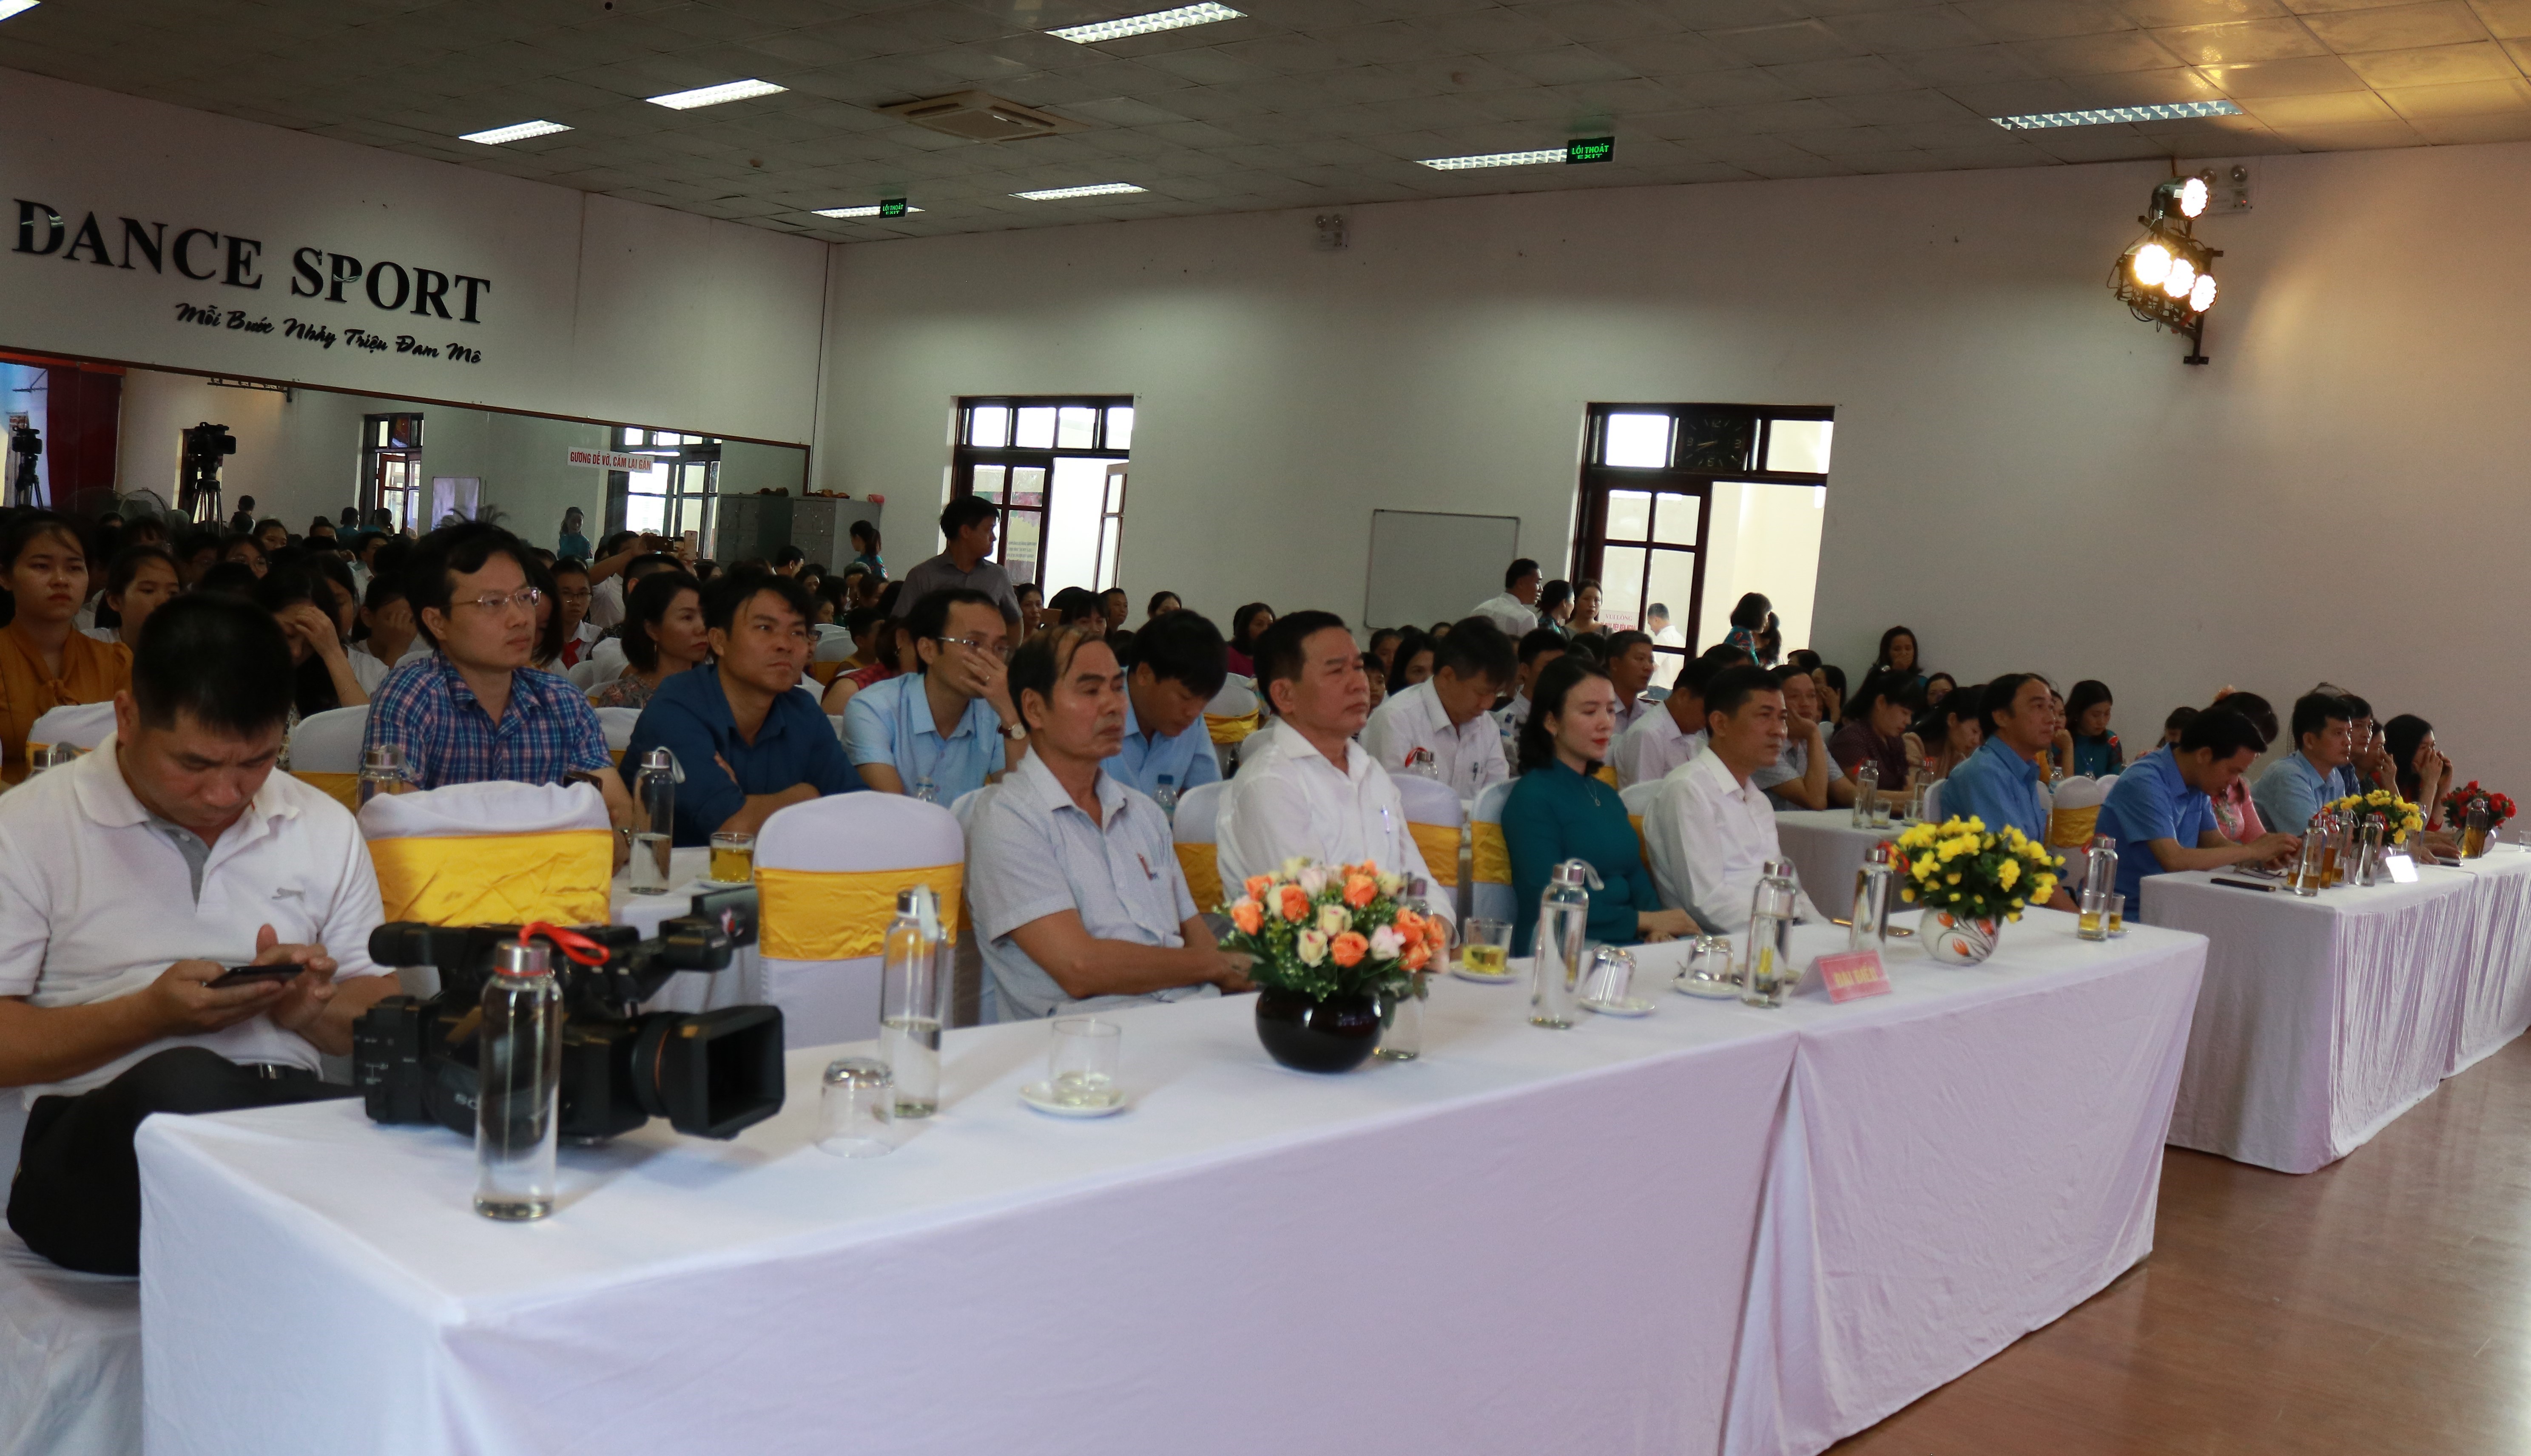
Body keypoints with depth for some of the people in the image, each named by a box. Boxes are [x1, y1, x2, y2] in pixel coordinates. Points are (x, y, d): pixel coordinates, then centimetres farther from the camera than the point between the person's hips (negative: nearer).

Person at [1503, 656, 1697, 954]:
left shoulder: (1607, 796, 21)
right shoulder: (1532, 797, -6)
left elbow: (1637, 882, 15)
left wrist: (1656, 929, -8)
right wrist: (1643, 921, -7)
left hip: (1622, 948, 7)